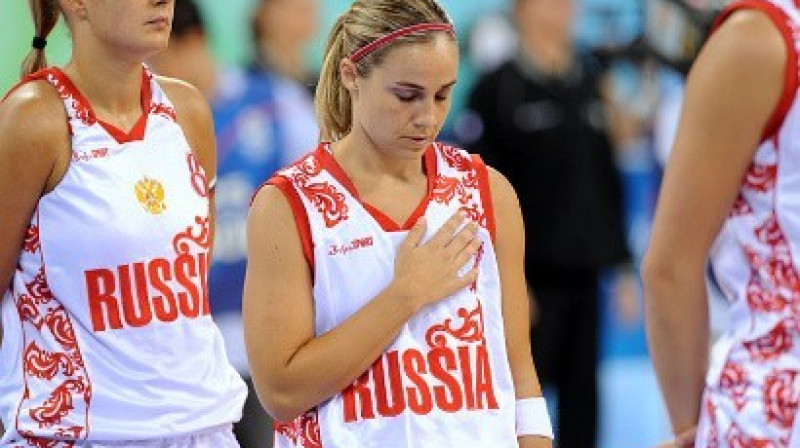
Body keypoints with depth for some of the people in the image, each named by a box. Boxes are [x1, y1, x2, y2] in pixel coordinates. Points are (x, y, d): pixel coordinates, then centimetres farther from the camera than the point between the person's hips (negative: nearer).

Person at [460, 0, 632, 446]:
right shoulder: (498, 89, -4)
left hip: (585, 274, 5)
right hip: (531, 275, -5)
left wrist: (623, 263, 13)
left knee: (581, 393, 5)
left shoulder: (591, 83, 12)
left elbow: (607, 178, 16)